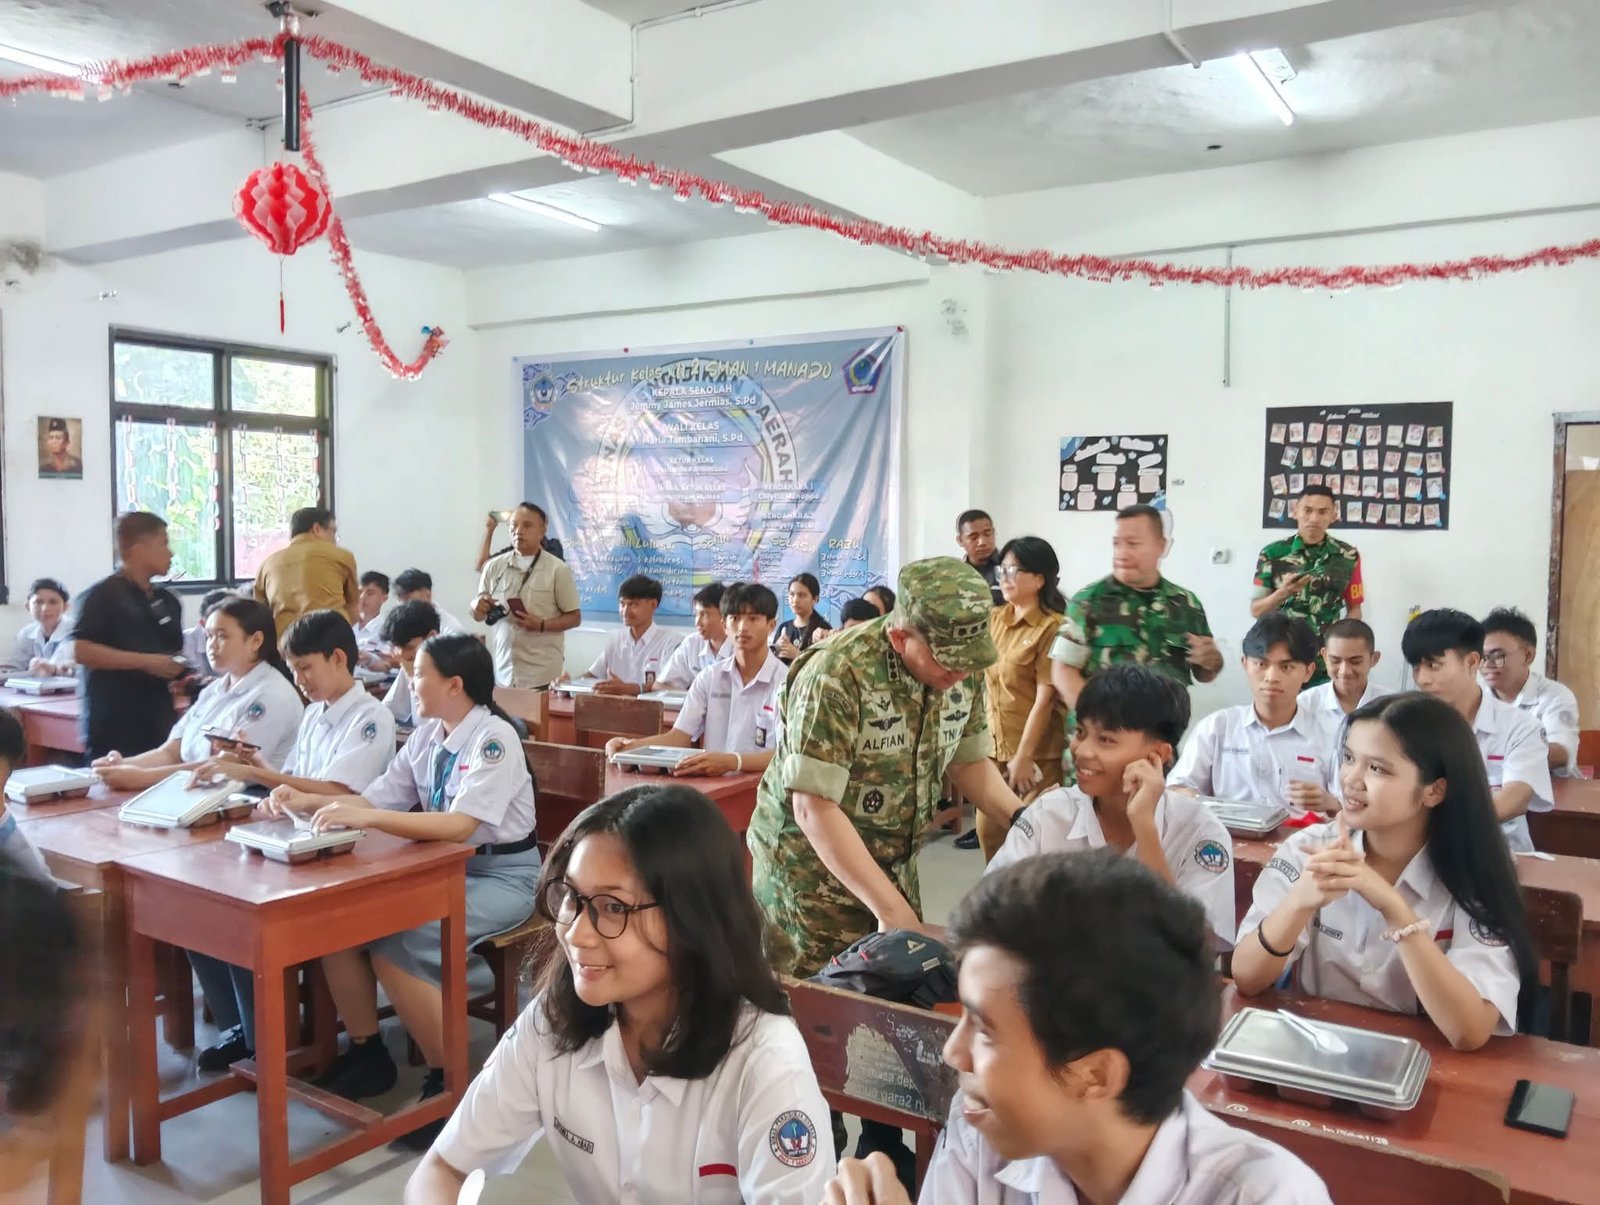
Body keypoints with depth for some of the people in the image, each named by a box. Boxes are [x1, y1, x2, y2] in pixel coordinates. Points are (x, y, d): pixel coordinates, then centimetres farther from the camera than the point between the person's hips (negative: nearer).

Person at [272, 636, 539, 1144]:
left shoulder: (494, 738, -20)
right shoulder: (427, 736, 5)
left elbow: (461, 825, -31)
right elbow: (374, 800, 6)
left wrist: (366, 818, -38)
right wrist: (309, 801, -8)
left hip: (501, 876, -8)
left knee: (397, 945, -27)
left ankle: (448, 1079, -8)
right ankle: (367, 1053, 8)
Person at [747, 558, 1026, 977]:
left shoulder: (962, 669, -8)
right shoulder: (837, 673, -28)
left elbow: (968, 758, 6)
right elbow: (815, 808, -28)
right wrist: (890, 908, -30)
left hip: (892, 862, 6)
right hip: (810, 866, -5)